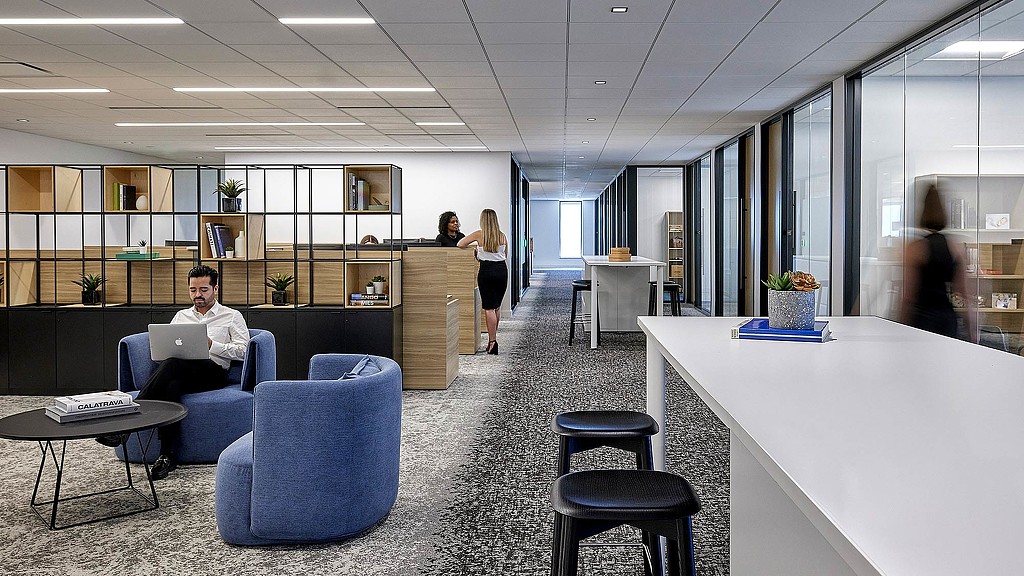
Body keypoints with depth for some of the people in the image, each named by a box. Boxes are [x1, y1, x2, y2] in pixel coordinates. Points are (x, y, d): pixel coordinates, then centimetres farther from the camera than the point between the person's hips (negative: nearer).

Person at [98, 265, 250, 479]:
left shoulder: (232, 317, 14)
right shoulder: (181, 316, 29)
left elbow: (242, 350, 0)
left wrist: (212, 345, -13)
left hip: (213, 372, -4)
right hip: (181, 373, 4)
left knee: (173, 364, -36)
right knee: (172, 385, -37)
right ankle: (168, 456, -43)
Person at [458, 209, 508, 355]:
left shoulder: (479, 235, -4)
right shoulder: (502, 236, 5)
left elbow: (460, 244, 2)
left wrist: (475, 248, 18)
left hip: (486, 271, -4)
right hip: (501, 270, 4)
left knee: (489, 308, -3)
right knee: (497, 306, 16)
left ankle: (492, 341, -5)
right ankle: (493, 337, 25)